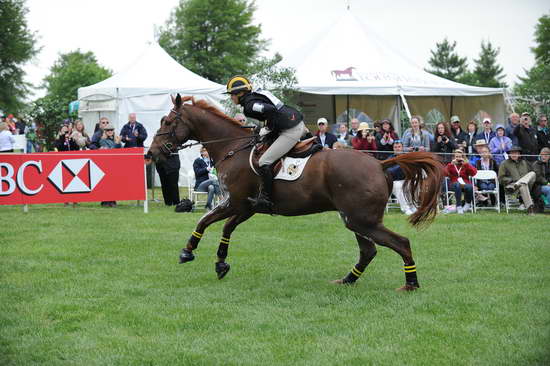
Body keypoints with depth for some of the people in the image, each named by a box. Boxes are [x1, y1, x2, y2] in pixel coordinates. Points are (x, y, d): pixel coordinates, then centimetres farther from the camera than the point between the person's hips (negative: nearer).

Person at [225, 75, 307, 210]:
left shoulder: (249, 106, -11)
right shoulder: (256, 96, 18)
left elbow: (270, 110, -26)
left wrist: (268, 129, -12)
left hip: (290, 131, -10)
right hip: (300, 123, 10)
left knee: (264, 162, -10)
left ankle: (265, 198, -8)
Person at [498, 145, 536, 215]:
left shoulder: (524, 163, 27)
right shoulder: (504, 164, 15)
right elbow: (501, 179, 7)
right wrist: (511, 180, -10)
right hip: (510, 185, -4)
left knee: (533, 173, -25)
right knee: (523, 186, -39)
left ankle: (516, 185, -42)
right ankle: (529, 208, -49)